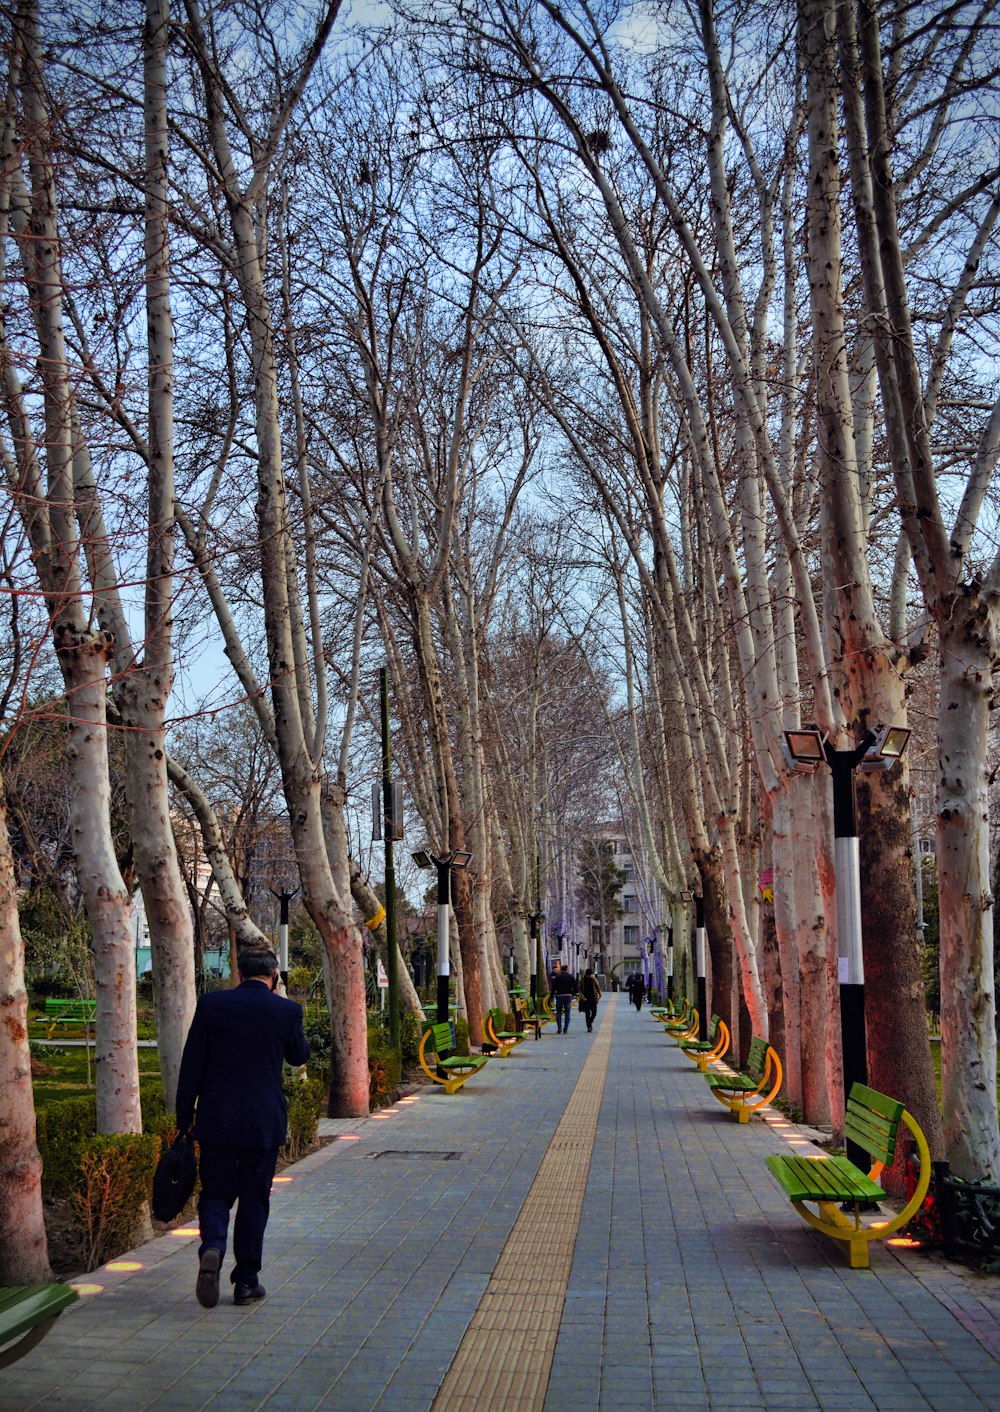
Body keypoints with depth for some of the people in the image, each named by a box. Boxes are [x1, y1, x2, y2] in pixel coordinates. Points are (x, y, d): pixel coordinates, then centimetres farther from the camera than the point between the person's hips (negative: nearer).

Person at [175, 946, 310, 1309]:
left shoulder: (211, 1004, -4)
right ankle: (247, 1281, 16)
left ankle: (212, 1247, -13)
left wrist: (185, 1116, 6)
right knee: (254, 1198, 12)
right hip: (264, 1122, 0)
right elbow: (299, 1056, 11)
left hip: (216, 1119, 1)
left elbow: (191, 1065, -2)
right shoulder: (286, 1010, -7)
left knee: (216, 1192, 14)